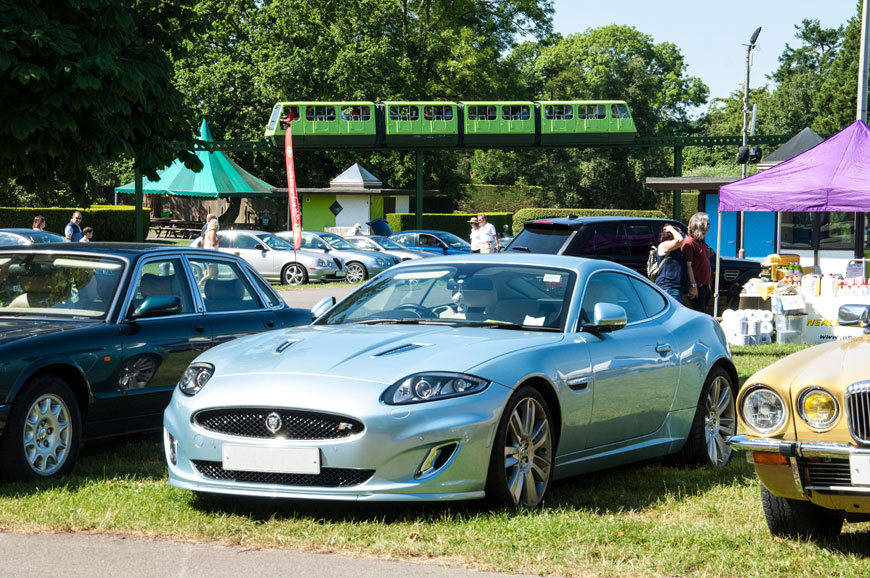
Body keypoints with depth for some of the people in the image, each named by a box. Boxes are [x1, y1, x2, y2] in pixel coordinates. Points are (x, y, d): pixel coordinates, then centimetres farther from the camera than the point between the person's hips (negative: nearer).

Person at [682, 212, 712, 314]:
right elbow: (688, 265, -18)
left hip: (704, 285, 9)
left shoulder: (702, 242, 16)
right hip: (696, 286, -9)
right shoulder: (689, 242, -13)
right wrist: (693, 285, -22)